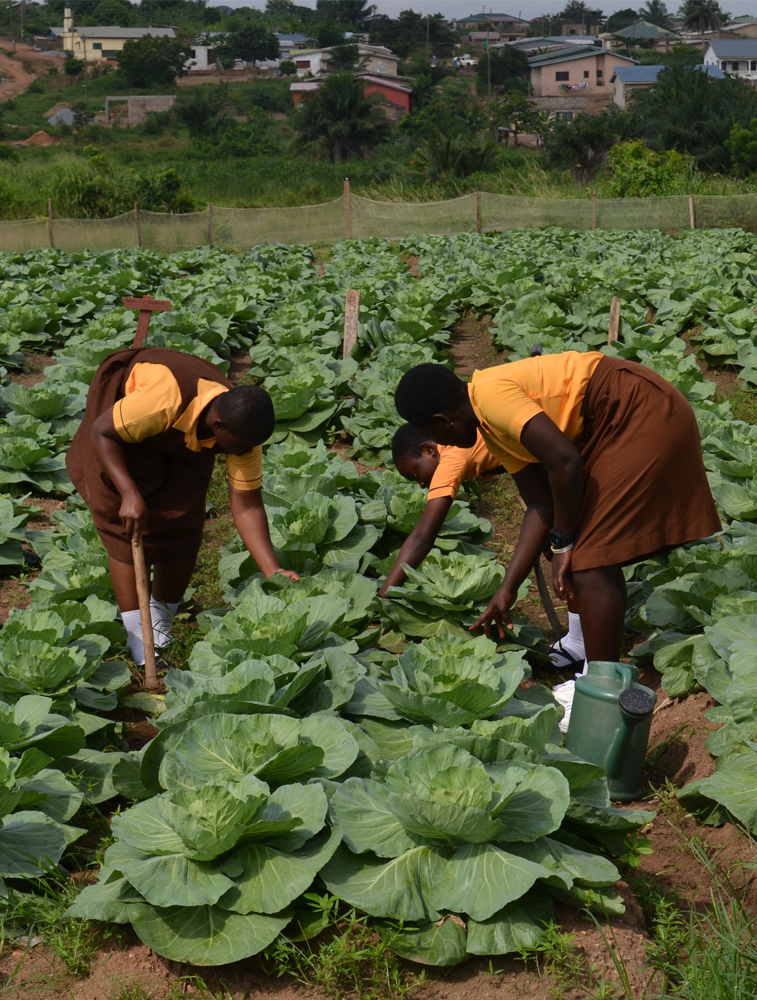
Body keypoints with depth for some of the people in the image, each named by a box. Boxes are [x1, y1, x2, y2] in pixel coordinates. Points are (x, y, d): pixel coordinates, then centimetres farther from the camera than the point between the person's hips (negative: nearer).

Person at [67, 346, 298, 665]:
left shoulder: (242, 427, -29)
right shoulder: (166, 400, -44)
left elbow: (246, 504, -24)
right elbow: (101, 431, -32)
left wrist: (273, 572, -31)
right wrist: (129, 494, -43)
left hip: (184, 439, 4)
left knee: (183, 524, -6)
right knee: (125, 526, -12)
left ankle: (160, 625, 14)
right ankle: (138, 642, -8)